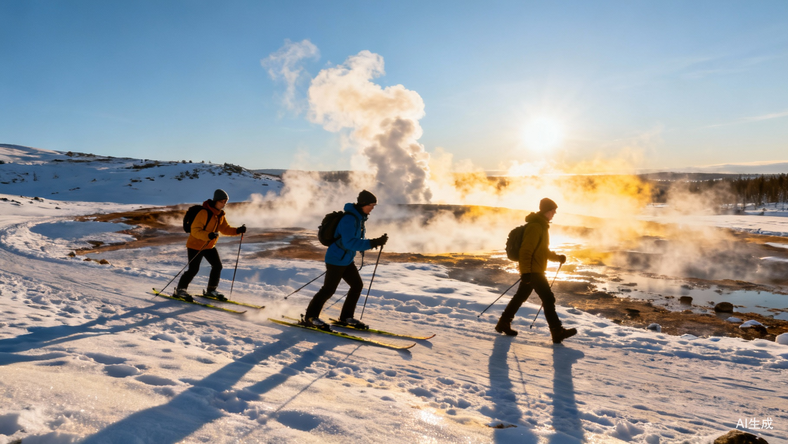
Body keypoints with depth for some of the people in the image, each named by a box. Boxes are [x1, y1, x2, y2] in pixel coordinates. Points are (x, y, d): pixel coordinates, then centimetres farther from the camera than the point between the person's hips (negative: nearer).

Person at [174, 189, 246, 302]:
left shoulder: (220, 214, 2)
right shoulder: (204, 213, -24)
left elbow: (225, 229, 8)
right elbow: (195, 230, -27)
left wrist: (237, 230, -9)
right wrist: (208, 235, -43)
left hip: (209, 246, 8)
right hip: (195, 245, -8)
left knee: (218, 266, 3)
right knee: (193, 269, -8)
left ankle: (211, 290, 17)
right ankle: (180, 290, 12)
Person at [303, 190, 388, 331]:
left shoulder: (360, 217, 6)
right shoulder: (349, 219, -24)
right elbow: (349, 242, -33)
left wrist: (374, 242, 8)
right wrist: (373, 243, -37)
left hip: (347, 260, 10)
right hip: (336, 260, -10)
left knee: (357, 285, 8)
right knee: (328, 290, -3)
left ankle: (345, 317, 20)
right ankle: (310, 317, 13)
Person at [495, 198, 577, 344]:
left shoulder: (541, 226, 17)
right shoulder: (535, 227, -17)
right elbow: (526, 251, -22)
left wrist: (558, 257, 18)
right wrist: (525, 272, -25)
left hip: (532, 271, 10)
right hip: (533, 271, -10)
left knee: (520, 297, 14)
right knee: (548, 299, -9)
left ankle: (503, 323, 22)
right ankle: (557, 332, -6)